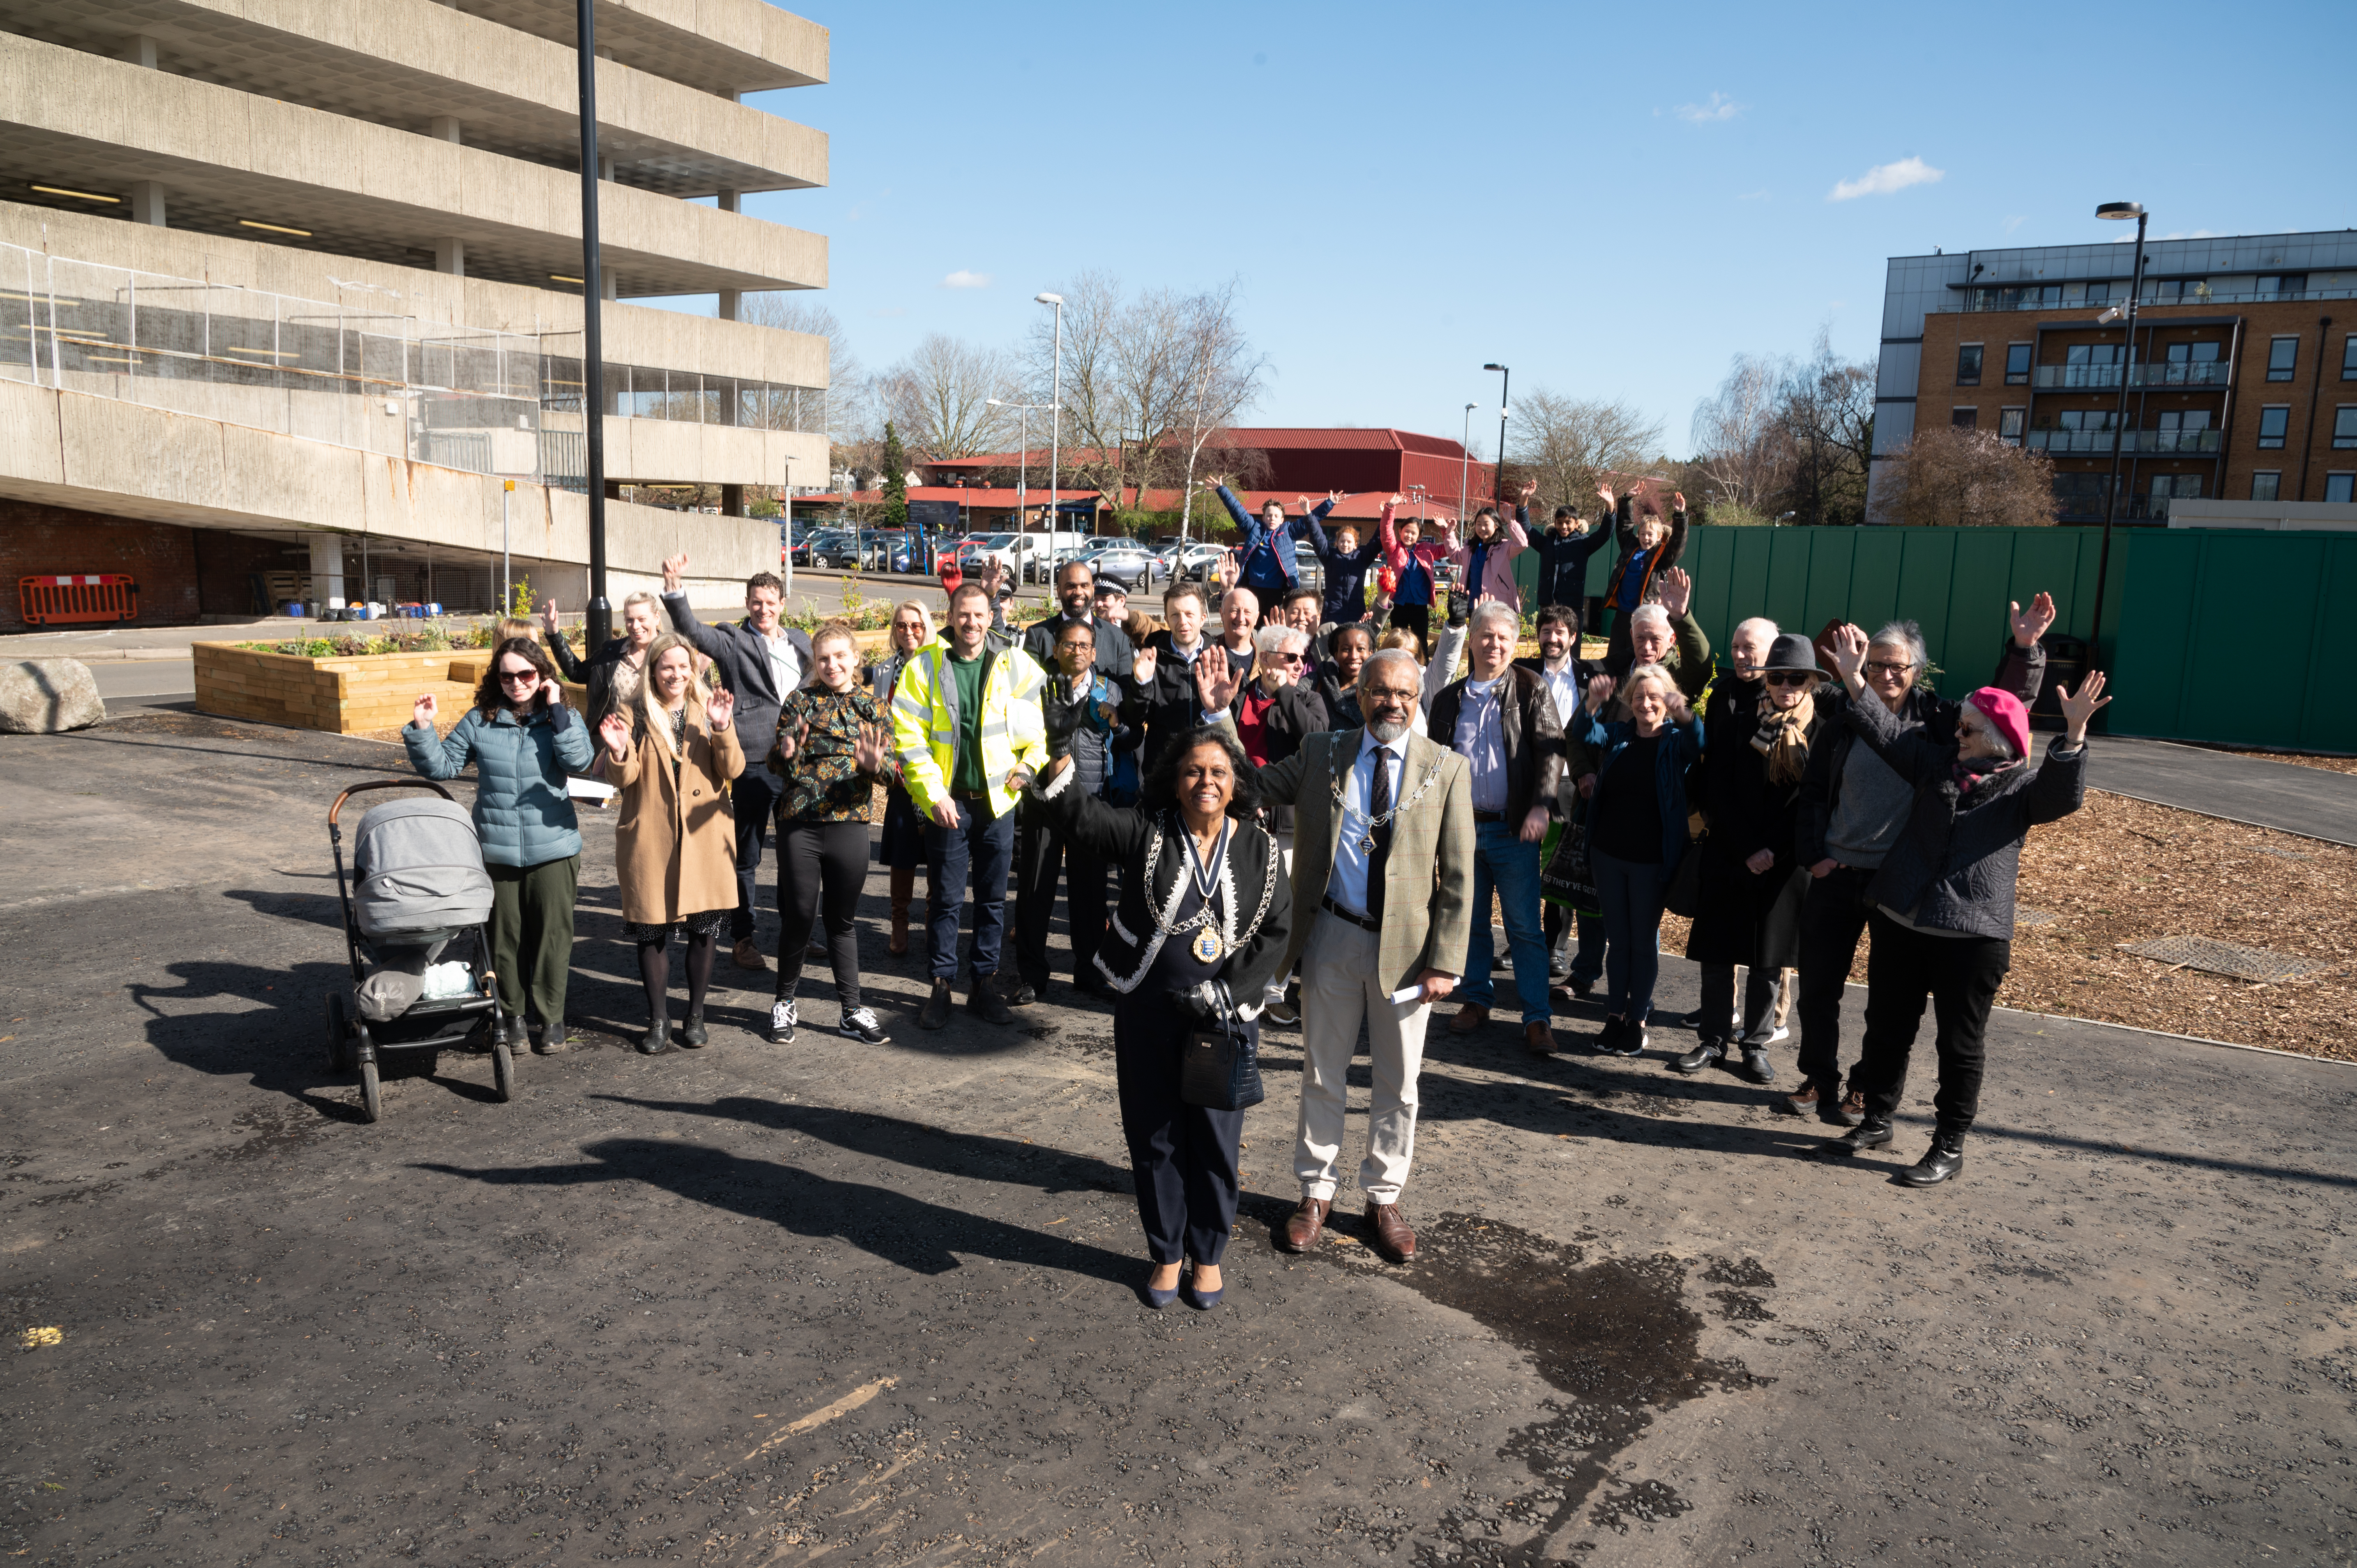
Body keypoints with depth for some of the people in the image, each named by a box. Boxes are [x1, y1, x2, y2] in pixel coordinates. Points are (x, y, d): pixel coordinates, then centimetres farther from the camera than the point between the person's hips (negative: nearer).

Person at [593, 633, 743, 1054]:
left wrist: (722, 729, -19)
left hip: (704, 836, 1)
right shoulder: (635, 715, 2)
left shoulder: (708, 710, 6)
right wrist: (619, 752, -23)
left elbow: (732, 770, -3)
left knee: (704, 930, 6)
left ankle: (696, 1014, 22)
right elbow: (623, 779, -3)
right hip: (650, 840, -1)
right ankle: (658, 1019, 19)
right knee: (652, 931, 4)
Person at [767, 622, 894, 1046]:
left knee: (843, 919, 10)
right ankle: (786, 1002, 24)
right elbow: (774, 763, 2)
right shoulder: (800, 702, 3)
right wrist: (786, 752, -21)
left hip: (849, 824, 1)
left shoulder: (872, 706, 7)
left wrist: (875, 765, -20)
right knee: (799, 916, 5)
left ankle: (851, 1011, 17)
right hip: (799, 824, -1)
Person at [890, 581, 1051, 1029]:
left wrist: (1029, 764, -6)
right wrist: (934, 794, -11)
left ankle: (986, 984, 22)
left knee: (993, 898, 10)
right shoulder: (924, 666, -4)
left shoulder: (1014, 665, 1)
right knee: (945, 898, 5)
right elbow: (909, 738, -6)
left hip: (998, 799, 2)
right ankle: (941, 987, 17)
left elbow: (1036, 725, 10)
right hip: (948, 801, -2)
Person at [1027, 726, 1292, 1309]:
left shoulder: (1261, 850, 0)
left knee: (1216, 1139, 9)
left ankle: (1208, 1255, 29)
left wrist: (1225, 993, -10)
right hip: (1148, 1014, 0)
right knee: (1155, 1136, 11)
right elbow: (1086, 819, -20)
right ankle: (1166, 1253, 29)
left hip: (1227, 1015, 0)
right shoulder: (1147, 830, -4)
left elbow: (1277, 932, 0)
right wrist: (1059, 771, -41)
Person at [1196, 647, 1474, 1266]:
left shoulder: (1447, 770, -3)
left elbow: (1458, 878, -4)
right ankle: (1315, 1193, 30)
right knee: (1322, 1077, 13)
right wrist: (1219, 715, -9)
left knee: (1398, 1085, 12)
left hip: (1406, 944, -1)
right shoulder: (1322, 754, 2)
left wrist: (1444, 962, -9)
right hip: (1333, 937, 1)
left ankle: (1384, 1199, 31)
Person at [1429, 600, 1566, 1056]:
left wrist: (1541, 806, -20)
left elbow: (1551, 750, -7)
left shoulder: (1531, 692, 1)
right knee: (1469, 922, 12)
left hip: (1513, 829, -3)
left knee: (1525, 927, -2)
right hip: (1461, 826, 3)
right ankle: (1475, 1001, 25)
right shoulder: (1449, 699, 11)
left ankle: (1537, 1019, 2)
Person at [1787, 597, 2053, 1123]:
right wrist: (1813, 854, 0)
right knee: (1818, 985, 8)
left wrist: (2024, 648, -23)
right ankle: (1819, 1080, 25)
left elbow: (2006, 704, -7)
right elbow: (1813, 790, 8)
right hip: (1837, 874, 2)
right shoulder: (1845, 716, 2)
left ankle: (1867, 1090, 23)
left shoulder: (1937, 719, -2)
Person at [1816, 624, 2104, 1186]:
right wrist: (1853, 680, -6)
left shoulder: (2025, 785, -3)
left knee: (1960, 1043, 5)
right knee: (1887, 1027, 14)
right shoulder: (1938, 762, 10)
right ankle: (1877, 1120, 30)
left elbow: (2064, 793, -22)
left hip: (1973, 933, -5)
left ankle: (1949, 1146, 18)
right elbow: (1887, 731, 6)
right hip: (1900, 921, 5)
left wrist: (2074, 733, -38)